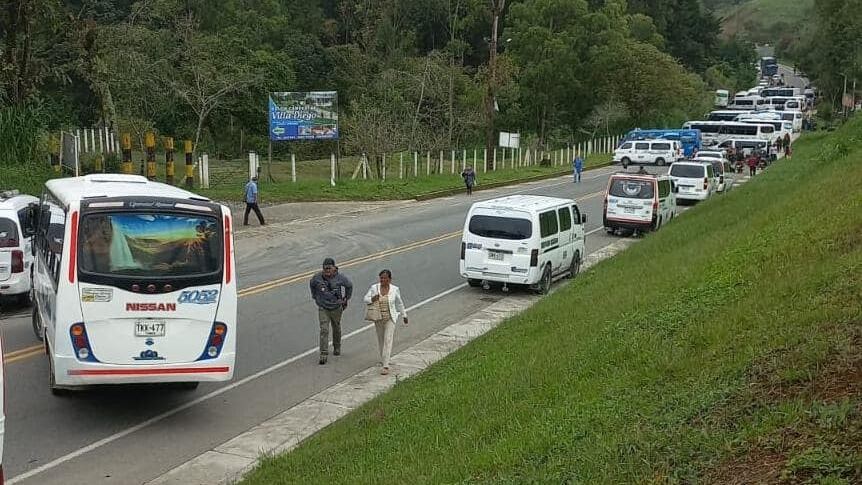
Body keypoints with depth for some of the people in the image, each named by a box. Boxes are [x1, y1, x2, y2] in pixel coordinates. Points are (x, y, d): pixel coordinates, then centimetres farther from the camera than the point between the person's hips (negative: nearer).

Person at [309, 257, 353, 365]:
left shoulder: (340, 278, -13)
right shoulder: (317, 278, -12)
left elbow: (349, 285, 7)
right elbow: (311, 284, 13)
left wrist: (346, 298, 12)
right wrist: (315, 296, 17)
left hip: (336, 307, 1)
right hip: (323, 308, -1)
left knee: (336, 328, 19)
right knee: (324, 330, -11)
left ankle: (337, 348, 43)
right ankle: (323, 354, -12)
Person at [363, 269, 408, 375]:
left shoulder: (395, 289, -6)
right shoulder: (374, 287, -5)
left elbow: (400, 303, 7)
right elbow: (366, 298, 2)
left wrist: (404, 315, 15)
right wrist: (372, 300, -20)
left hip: (390, 318, -2)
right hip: (378, 318, 3)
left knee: (388, 340, -9)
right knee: (380, 339, 17)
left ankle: (385, 366, -11)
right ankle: (382, 359, 37)